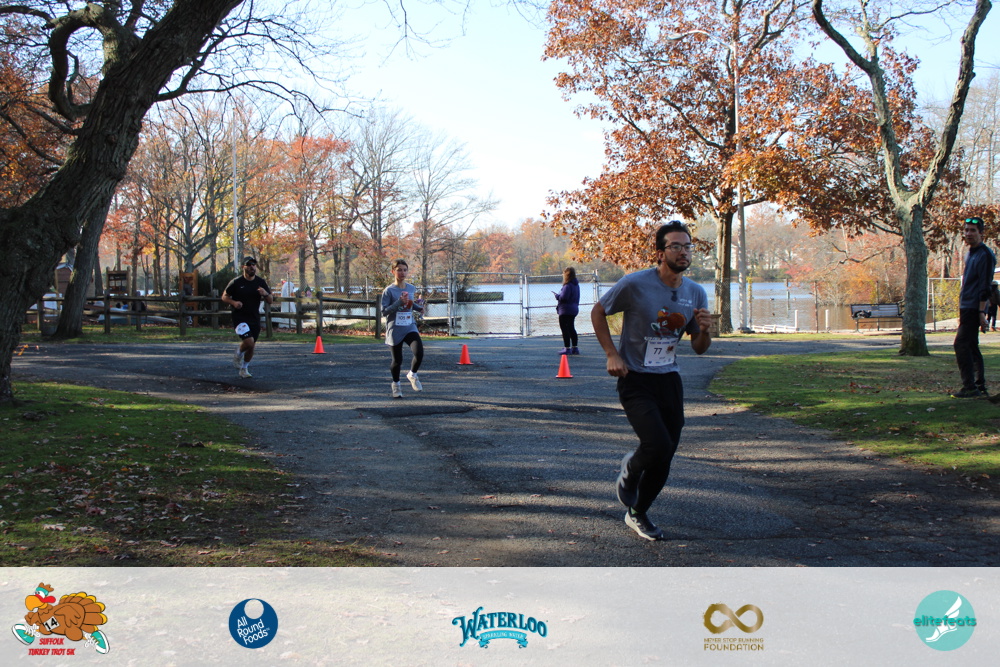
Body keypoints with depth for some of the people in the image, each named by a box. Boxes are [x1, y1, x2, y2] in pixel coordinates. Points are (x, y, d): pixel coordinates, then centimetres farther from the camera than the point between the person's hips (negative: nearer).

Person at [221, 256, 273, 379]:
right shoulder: (236, 282, -5)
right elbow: (224, 297, 2)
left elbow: (270, 301, 7)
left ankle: (244, 369, 31)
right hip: (240, 317, -4)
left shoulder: (261, 282, 5)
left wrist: (265, 294, -15)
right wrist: (233, 302, -18)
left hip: (255, 318, 4)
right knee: (249, 342, -22)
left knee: (251, 346, 9)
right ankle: (238, 354, 11)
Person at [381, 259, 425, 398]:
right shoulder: (389, 291, -8)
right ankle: (396, 384, 33)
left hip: (410, 328, 3)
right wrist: (399, 302, -22)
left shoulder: (411, 288, 7)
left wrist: (418, 307, 5)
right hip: (395, 330, -3)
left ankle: (412, 375, 12)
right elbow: (384, 311, -12)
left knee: (419, 353, -18)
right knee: (397, 360, 6)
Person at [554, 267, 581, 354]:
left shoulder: (568, 286, -20)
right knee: (571, 328, 17)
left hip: (566, 310, -9)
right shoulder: (576, 284, 10)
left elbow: (563, 297, -23)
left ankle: (567, 348, -5)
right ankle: (574, 347, 20)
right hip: (574, 309, 9)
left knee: (564, 328, -3)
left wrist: (557, 295, -4)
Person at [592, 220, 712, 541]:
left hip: (669, 380, 5)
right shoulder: (635, 284, -14)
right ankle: (630, 469, 14)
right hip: (635, 380, -5)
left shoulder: (696, 293, 2)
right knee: (658, 445, -22)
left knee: (665, 457, 7)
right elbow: (598, 312, 0)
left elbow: (699, 348, 10)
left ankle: (637, 514, 29)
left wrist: (705, 330, -13)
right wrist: (612, 354, -9)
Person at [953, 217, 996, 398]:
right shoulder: (970, 254, 17)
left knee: (961, 344, -13)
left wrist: (981, 312, -22)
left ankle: (970, 387, -13)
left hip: (974, 308, -10)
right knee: (971, 346, 11)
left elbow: (985, 286, -17)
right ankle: (980, 386, 16)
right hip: (966, 308, 10)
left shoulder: (985, 255, -12)